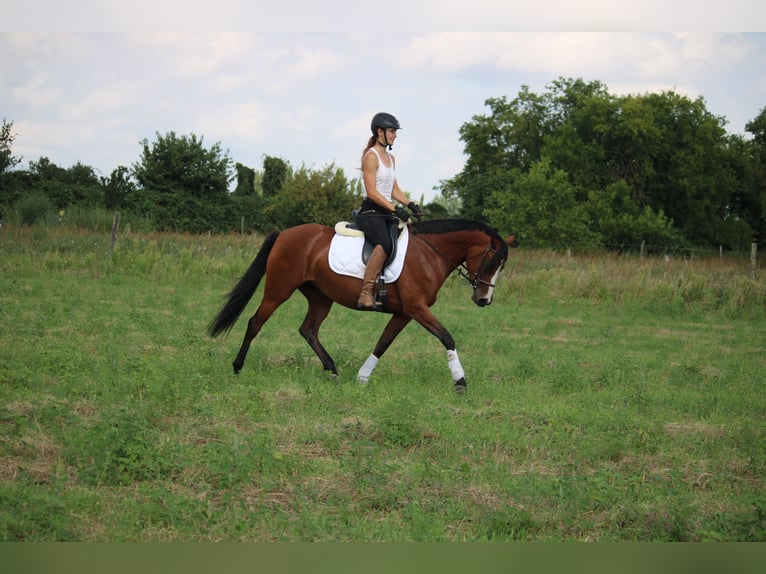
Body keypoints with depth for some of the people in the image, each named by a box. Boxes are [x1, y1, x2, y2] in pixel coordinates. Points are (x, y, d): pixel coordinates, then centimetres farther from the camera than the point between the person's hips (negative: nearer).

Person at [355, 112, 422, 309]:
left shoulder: (391, 158, 19)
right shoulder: (371, 157, -7)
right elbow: (371, 191, -15)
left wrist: (410, 204, 3)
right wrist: (395, 209, -22)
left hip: (387, 212, 10)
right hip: (371, 211, -9)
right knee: (385, 244, -35)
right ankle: (366, 294, -38)